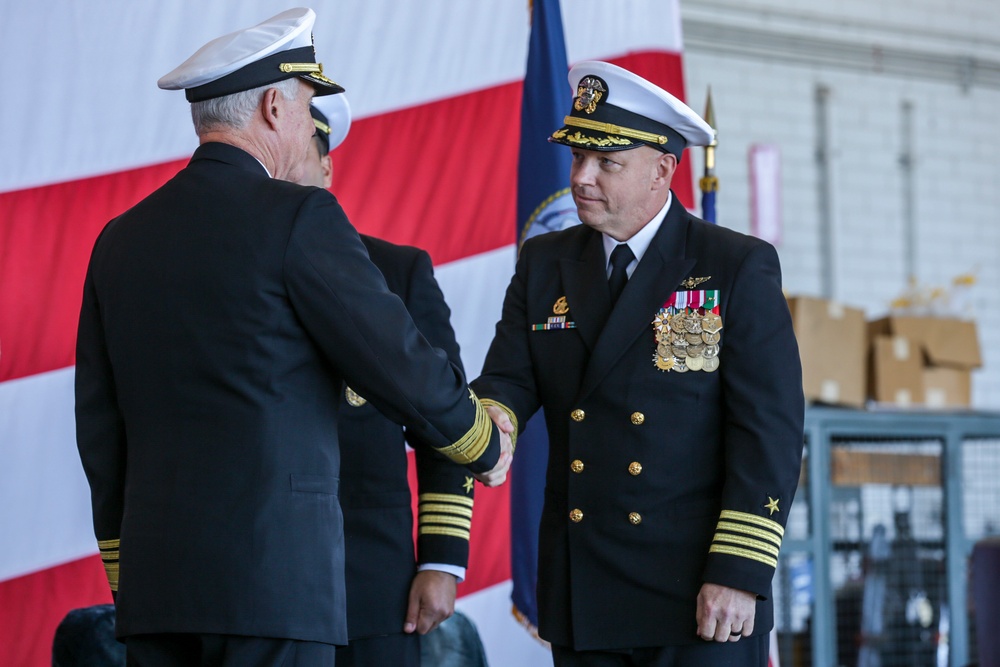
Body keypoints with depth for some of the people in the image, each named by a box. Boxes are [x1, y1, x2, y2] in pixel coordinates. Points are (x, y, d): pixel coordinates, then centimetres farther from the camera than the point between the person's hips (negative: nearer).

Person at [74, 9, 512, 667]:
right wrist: (486, 446, 15)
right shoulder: (299, 218, -7)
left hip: (152, 582, 7)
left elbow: (100, 428, 16)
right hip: (273, 581, -6)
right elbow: (403, 366, -4)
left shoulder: (120, 239, 13)